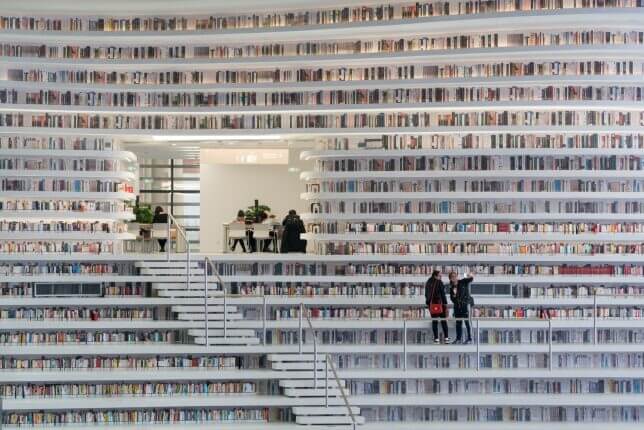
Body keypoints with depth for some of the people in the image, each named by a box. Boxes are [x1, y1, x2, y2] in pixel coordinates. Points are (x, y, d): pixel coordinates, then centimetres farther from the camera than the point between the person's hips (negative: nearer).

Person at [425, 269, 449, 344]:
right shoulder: (439, 283, -7)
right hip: (439, 303, -4)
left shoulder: (428, 283, 9)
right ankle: (446, 337, 1)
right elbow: (443, 294, -10)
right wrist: (445, 304, -7)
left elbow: (426, 294, 12)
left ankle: (436, 338, 2)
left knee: (434, 321, 6)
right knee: (443, 321, 4)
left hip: (431, 304, 4)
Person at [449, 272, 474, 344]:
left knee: (467, 322, -7)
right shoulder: (451, 287, 8)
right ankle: (458, 338, 18)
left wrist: (470, 277, -39)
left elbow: (471, 279, -17)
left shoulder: (463, 282, -3)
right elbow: (452, 298, 11)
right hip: (457, 305, 5)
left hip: (465, 304, -5)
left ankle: (469, 339, -5)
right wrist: (453, 294, -10)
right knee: (458, 322, 10)